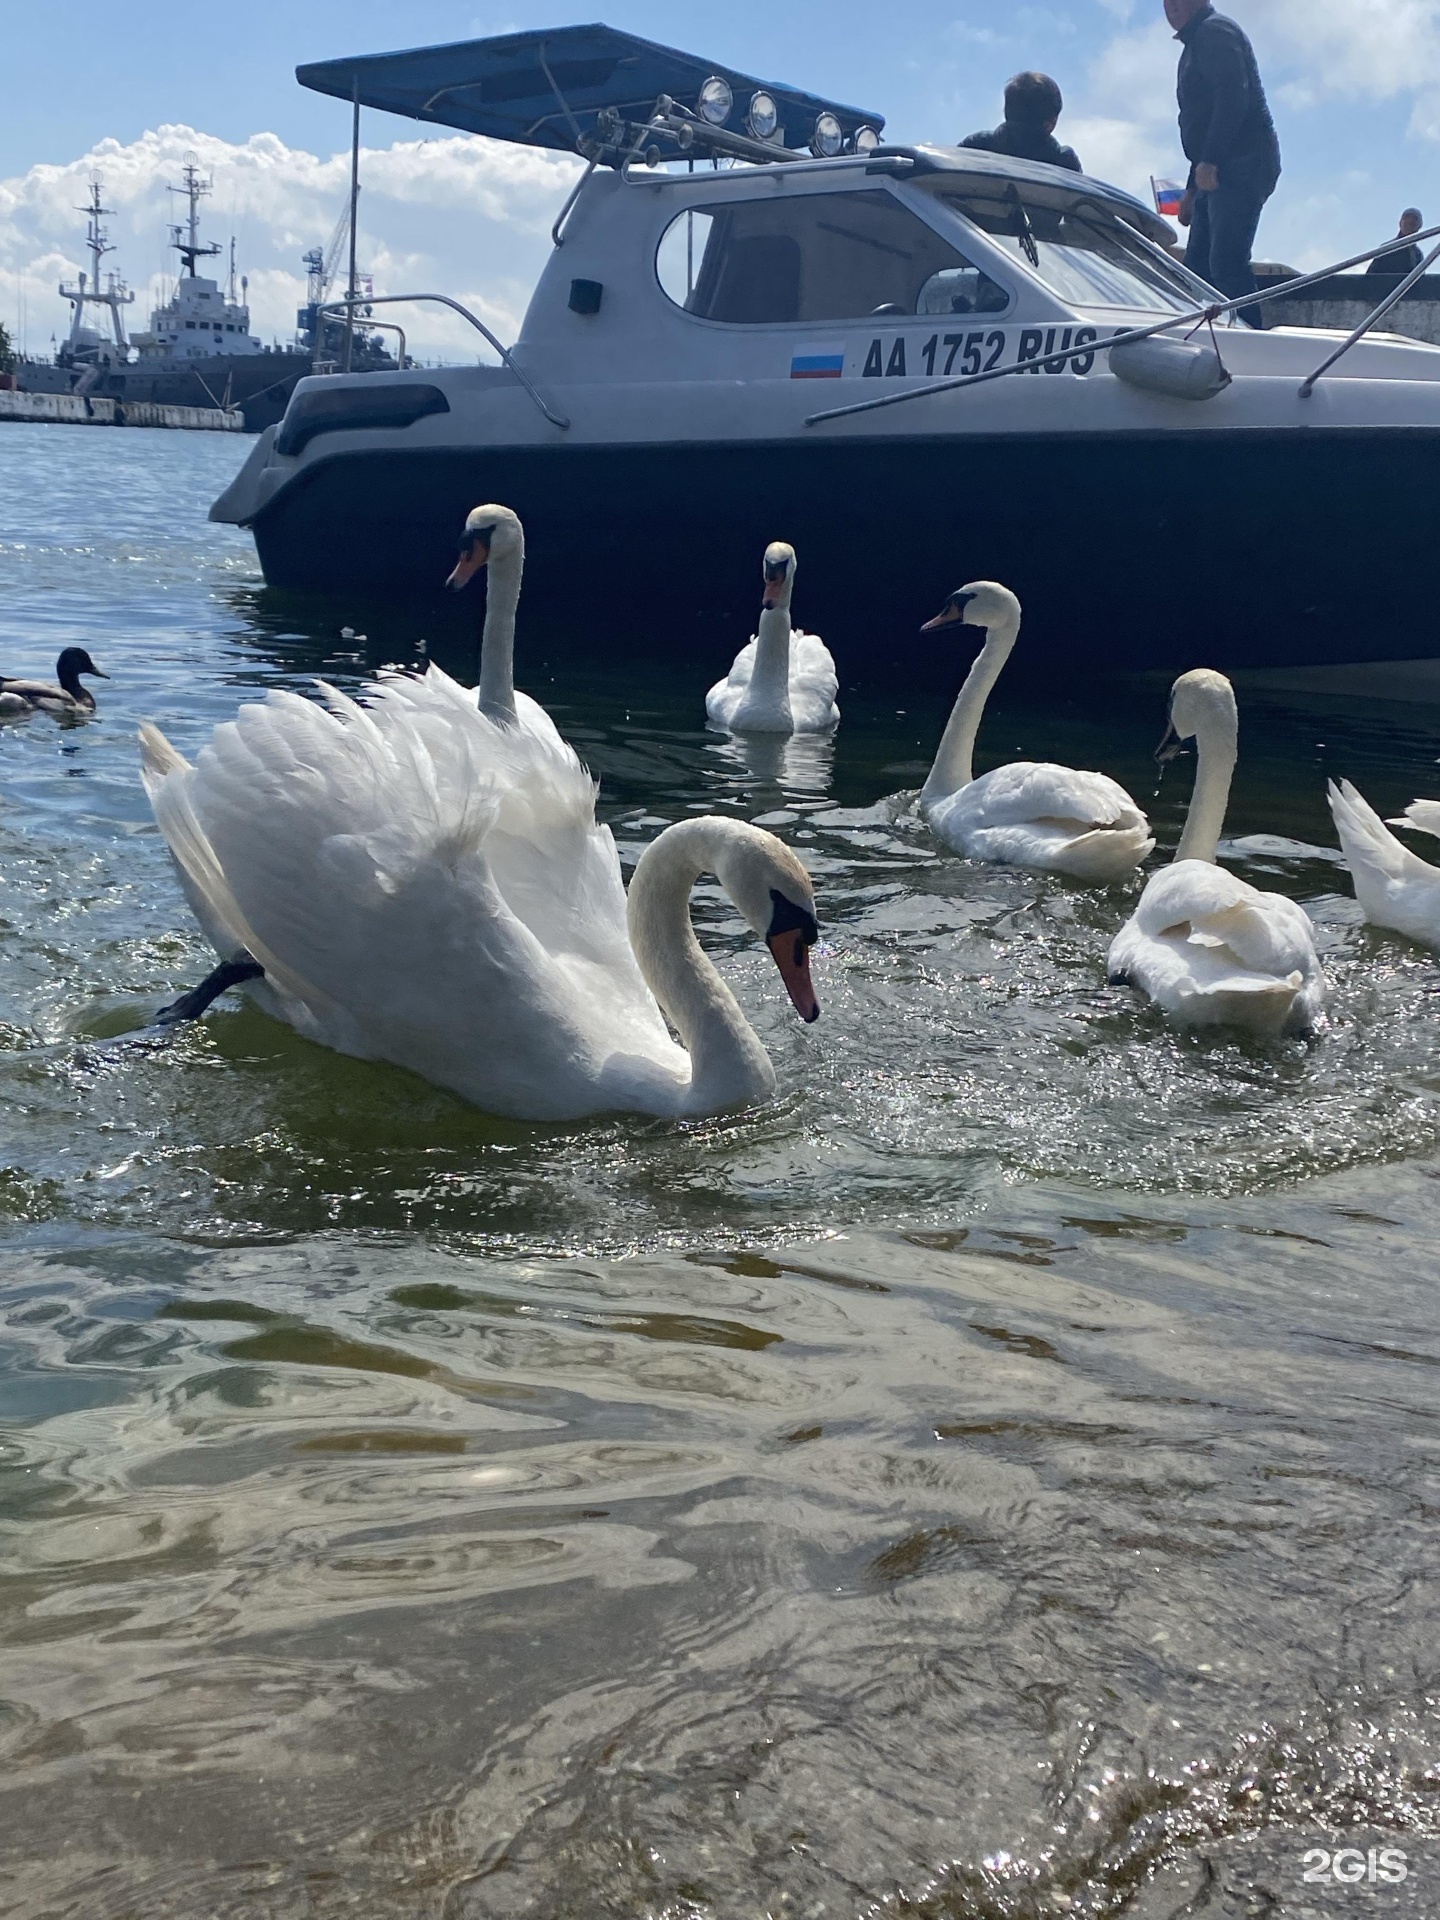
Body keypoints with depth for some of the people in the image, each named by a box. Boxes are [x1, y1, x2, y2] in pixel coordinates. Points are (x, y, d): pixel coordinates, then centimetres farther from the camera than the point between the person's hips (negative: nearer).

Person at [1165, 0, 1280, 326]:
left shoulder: (1214, 31, -3)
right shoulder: (1195, 45, 28)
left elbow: (1233, 96, -18)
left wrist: (1209, 162, -26)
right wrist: (1192, 191, 27)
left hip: (1241, 165, -11)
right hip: (1219, 172, 11)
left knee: (1226, 263, -20)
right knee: (1197, 267, 7)